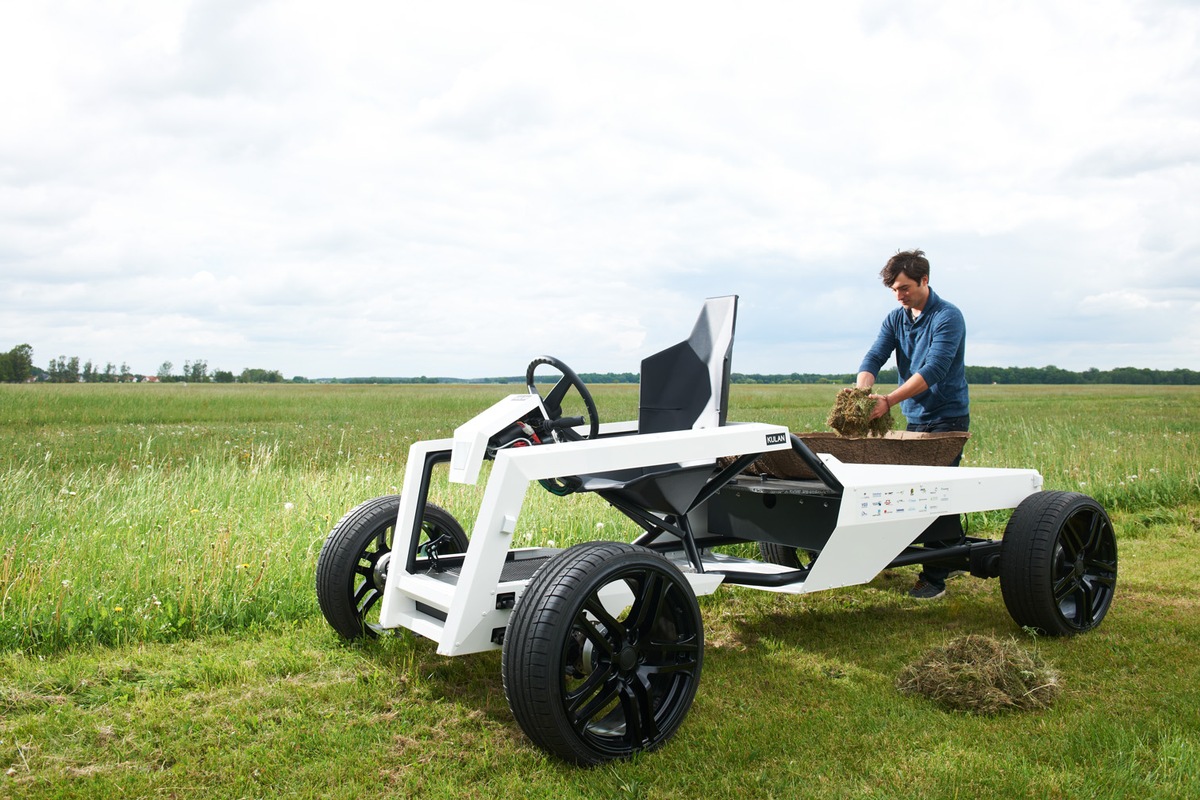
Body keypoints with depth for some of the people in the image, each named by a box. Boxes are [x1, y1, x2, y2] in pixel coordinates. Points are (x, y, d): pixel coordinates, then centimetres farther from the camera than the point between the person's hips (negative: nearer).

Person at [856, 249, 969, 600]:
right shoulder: (895, 319, 7)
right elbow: (874, 357, -5)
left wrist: (889, 400, -35)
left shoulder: (947, 317, -13)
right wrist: (862, 393, -27)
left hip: (947, 417, -7)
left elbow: (933, 370, -25)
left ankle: (935, 577, -4)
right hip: (914, 417, 7)